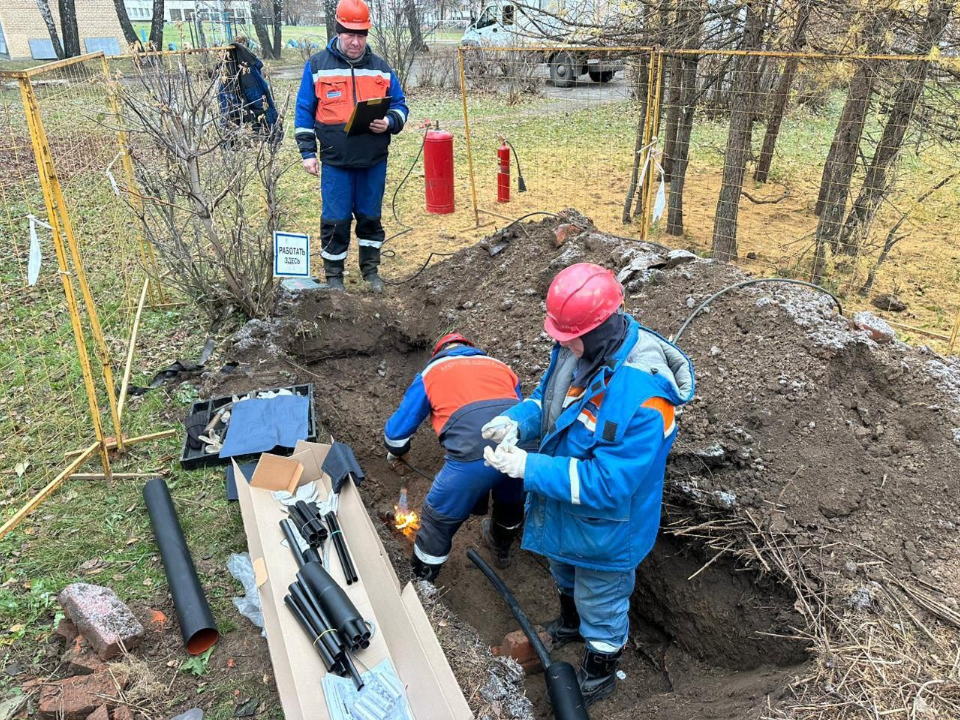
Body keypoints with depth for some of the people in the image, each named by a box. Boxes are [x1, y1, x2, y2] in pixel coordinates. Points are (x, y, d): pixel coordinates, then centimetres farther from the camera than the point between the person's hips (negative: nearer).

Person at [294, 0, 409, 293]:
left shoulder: (380, 68, 8)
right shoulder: (317, 65, 1)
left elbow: (399, 105, 13)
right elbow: (304, 112, 4)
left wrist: (389, 122, -10)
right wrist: (307, 152, -2)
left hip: (374, 161, 2)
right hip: (335, 162, -2)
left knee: (370, 217, 12)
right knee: (335, 220, 2)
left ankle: (370, 270, 27)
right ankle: (333, 275, 17)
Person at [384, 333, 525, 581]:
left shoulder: (431, 372, 23)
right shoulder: (501, 367, 31)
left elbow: (398, 428, 28)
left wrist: (394, 454, 49)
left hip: (474, 452, -4)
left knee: (438, 519, 19)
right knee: (510, 498, 36)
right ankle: (501, 547, 61)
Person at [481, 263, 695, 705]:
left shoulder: (644, 396, -41)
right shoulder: (578, 349, -16)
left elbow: (607, 484, -37)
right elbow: (548, 399, 2)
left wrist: (528, 467, -36)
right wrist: (517, 421, -20)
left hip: (603, 525, -7)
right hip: (559, 510, 7)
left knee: (600, 602, 23)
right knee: (566, 577, 36)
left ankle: (599, 672, 54)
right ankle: (569, 623, 68)